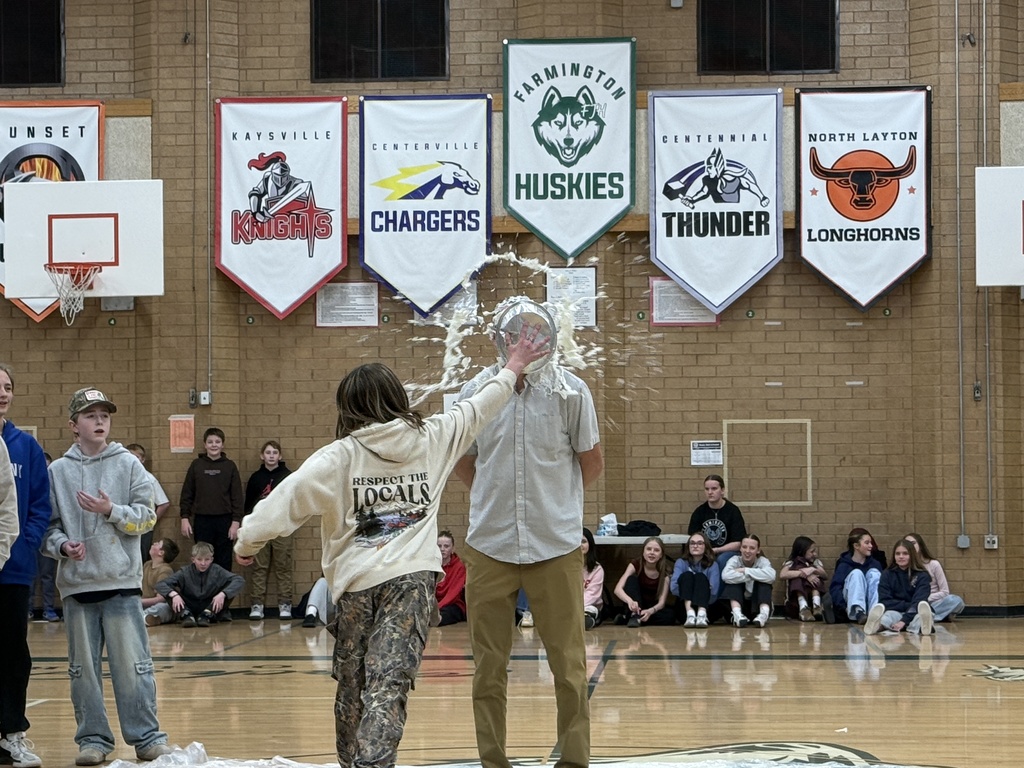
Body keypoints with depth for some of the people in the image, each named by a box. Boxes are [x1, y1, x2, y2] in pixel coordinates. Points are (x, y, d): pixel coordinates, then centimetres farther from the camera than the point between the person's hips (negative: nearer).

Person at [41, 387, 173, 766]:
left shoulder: (129, 465, 4)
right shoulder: (57, 471, 6)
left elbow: (147, 517, 1)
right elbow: (47, 525, 6)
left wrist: (111, 510, -13)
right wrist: (61, 545, -12)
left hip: (122, 582, -1)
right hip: (76, 584, 1)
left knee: (132, 664, -1)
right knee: (83, 667, 6)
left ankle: (147, 736, 6)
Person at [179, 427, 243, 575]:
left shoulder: (230, 466, 3)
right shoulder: (196, 465, 5)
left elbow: (237, 496, 2)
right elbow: (187, 494, 7)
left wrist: (236, 521, -4)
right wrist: (185, 518, 0)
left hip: (224, 521, 0)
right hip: (202, 521, 0)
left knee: (224, 562, 2)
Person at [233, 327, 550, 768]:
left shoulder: (341, 455, -1)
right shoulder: (431, 438, 7)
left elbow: (290, 496, -7)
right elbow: (477, 408, 22)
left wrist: (249, 540, 5)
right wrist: (513, 368, 37)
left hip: (357, 582, 0)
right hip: (412, 577, 0)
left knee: (352, 686, 17)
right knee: (388, 685, -11)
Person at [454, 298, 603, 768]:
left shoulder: (570, 391, -3)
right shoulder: (474, 393, 2)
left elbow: (591, 463, 8)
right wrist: (496, 499, 11)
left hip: (556, 547, -2)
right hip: (489, 547, 2)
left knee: (568, 663, 1)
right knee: (488, 664, 5)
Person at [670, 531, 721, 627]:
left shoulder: (713, 565, 5)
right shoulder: (681, 562, 7)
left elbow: (714, 591, -12)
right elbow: (674, 587, -11)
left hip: (706, 607, 0)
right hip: (684, 610, 0)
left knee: (700, 577, -22)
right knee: (687, 575, -20)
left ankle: (702, 615, -52)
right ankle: (690, 614, -48)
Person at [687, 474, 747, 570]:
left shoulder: (733, 511, -3)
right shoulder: (699, 512, 6)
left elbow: (738, 544, -6)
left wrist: (715, 550, -17)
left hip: (728, 551, -2)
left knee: (722, 560, -36)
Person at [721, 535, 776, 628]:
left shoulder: (763, 561, -5)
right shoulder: (735, 560, -5)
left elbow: (771, 576, -31)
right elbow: (726, 576, -31)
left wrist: (745, 571, -26)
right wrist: (752, 576, -26)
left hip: (758, 607, 0)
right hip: (737, 604, 0)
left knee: (764, 582, -21)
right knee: (735, 579, -22)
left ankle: (764, 614, -41)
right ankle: (737, 614, -42)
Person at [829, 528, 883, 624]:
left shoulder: (874, 564, 12)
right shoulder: (844, 565, 1)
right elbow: (834, 588, -10)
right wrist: (844, 607, -26)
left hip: (870, 603, 2)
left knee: (874, 572, -15)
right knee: (856, 573, -21)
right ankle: (857, 612, -49)